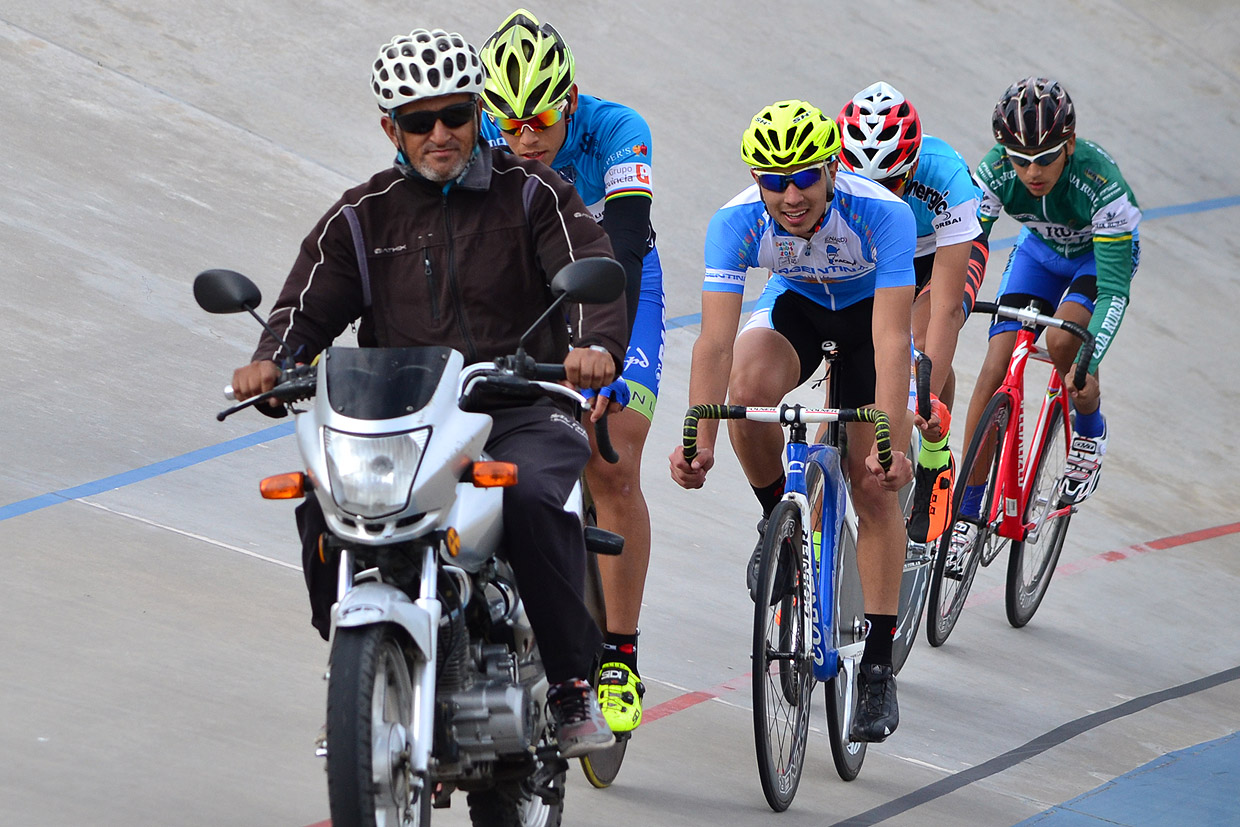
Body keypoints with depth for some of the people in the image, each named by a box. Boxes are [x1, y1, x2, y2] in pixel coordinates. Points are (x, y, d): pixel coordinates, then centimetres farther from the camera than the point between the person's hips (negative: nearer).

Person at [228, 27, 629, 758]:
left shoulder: (532, 195, 5)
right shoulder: (364, 217, 14)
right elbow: (309, 305, 8)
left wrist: (598, 345, -30)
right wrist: (271, 361, -16)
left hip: (521, 414, -3)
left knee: (533, 497, -36)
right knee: (322, 500, -26)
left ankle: (574, 686, -22)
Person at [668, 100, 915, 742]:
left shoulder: (883, 216, -37)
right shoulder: (737, 222, -31)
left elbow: (891, 344, -40)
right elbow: (716, 339, -35)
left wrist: (889, 447, -49)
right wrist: (698, 441, -46)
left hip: (870, 310, -2)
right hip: (793, 306, 2)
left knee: (875, 489, -8)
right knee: (749, 388, -32)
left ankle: (879, 665, 2)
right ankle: (778, 518, -4)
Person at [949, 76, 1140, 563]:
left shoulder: (1100, 180, -39)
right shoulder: (995, 173, -30)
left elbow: (1113, 288, -38)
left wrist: (1090, 361, -47)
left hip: (1102, 253, -3)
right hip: (1040, 250, 3)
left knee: (1061, 341, -31)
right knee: (996, 369, -10)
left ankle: (1091, 435, 2)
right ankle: (967, 513, 0)